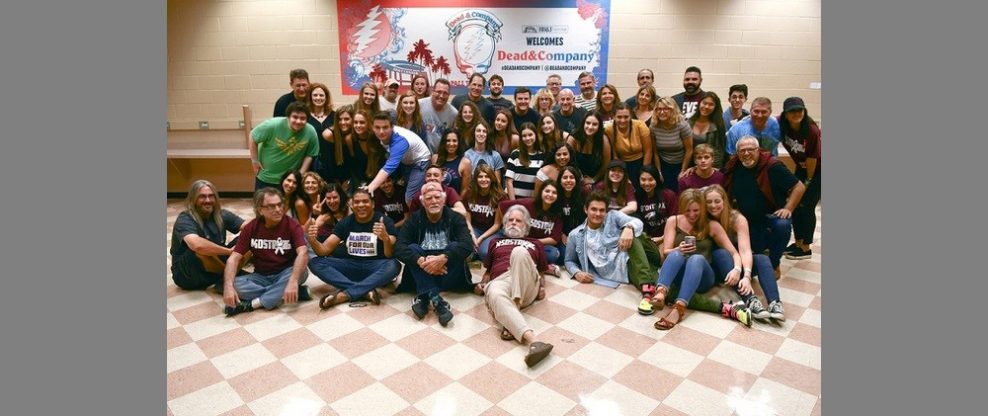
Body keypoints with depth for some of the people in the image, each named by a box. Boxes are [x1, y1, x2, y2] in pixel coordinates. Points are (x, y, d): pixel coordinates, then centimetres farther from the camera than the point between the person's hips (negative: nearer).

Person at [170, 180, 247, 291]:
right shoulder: (185, 219, -19)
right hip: (187, 274, -6)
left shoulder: (221, 215, 0)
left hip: (214, 267, 6)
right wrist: (229, 251, -33)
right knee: (201, 251, -37)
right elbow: (197, 245, -41)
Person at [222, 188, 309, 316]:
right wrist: (228, 286, -30)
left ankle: (251, 304, -28)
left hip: (285, 274, -2)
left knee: (302, 273, -35)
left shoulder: (292, 225, -14)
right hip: (261, 276, 2)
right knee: (236, 285, -27)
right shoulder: (250, 227, -6)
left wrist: (293, 282, -46)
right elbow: (233, 258, -11)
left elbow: (302, 254, -28)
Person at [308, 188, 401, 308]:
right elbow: (325, 250, 0)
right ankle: (366, 291, -30)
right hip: (351, 266, 4)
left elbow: (390, 256, -20)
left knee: (393, 265, -36)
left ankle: (343, 295, -31)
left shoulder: (385, 221, -9)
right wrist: (313, 241, -24)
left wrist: (386, 239, -43)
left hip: (375, 267, -3)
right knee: (315, 262, -17)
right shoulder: (346, 222, 3)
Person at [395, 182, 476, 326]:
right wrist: (421, 261, -34)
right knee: (413, 248, -24)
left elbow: (468, 245, -22)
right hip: (422, 273, 1)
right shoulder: (414, 219, 0)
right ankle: (436, 299, -41)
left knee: (455, 246, -26)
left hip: (448, 271, -1)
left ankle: (425, 297, -33)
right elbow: (399, 248, -15)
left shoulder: (455, 218, -3)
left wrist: (443, 258, -37)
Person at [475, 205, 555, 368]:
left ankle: (511, 323, -39)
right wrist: (481, 284, 10)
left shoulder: (535, 244, 34)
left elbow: (541, 273, 27)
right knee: (494, 295, -40)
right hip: (499, 281, 0)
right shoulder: (496, 242, 37)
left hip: (526, 284, 0)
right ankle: (532, 340, -60)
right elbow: (488, 271, 31)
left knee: (519, 252, -34)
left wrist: (542, 287, 5)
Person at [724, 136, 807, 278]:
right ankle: (769, 239, 44)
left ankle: (774, 264, -14)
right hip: (750, 220, 4)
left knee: (783, 225, -36)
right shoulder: (733, 167, -8)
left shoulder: (772, 166, -20)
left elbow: (799, 187, -16)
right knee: (757, 249, 7)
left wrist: (788, 209, -24)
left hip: (774, 214, -4)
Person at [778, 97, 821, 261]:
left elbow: (812, 158, -22)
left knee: (807, 207, -5)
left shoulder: (812, 130, -30)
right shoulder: (781, 124, -17)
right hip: (801, 167, 6)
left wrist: (808, 180, -11)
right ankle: (798, 242, 22)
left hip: (817, 169, -6)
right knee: (796, 205, 8)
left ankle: (806, 248, 8)